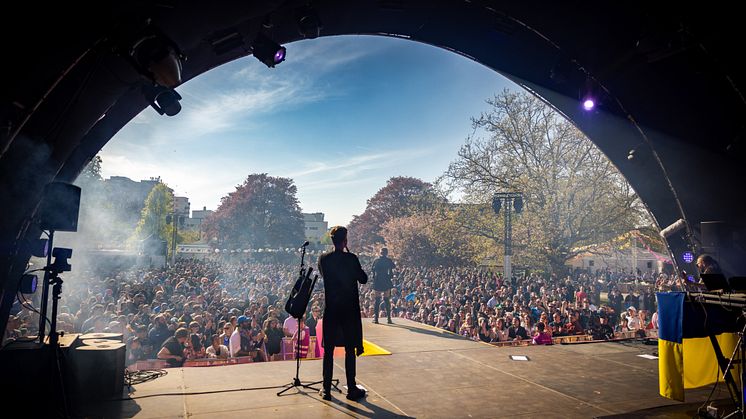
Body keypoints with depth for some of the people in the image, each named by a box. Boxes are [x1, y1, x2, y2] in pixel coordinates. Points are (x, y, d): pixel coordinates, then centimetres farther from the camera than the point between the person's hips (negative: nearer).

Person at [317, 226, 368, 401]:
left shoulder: (323, 259, -2)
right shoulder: (351, 258, -13)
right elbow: (363, 279, -3)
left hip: (330, 309, 3)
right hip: (349, 308, -3)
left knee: (328, 349, 10)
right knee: (350, 350, 6)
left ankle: (326, 389, 15)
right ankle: (351, 389, 12)